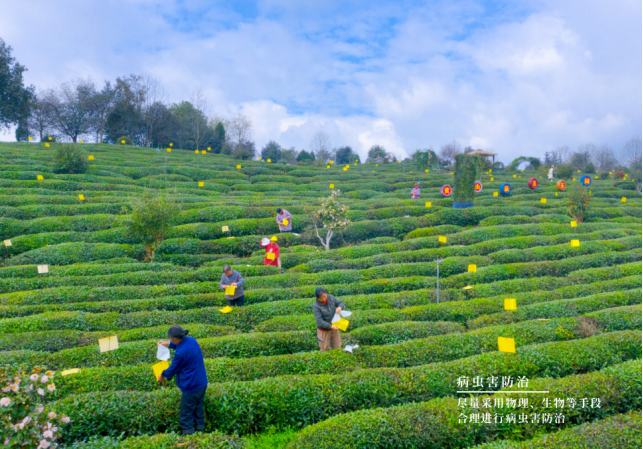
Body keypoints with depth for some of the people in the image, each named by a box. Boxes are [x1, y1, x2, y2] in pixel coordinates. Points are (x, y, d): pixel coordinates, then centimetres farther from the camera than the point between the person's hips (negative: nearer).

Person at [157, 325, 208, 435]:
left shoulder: (180, 353, -27)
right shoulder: (191, 340, -4)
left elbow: (173, 369, -10)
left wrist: (163, 375, 9)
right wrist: (168, 344, 25)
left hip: (191, 388, -8)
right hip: (202, 384, 8)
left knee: (186, 414, 10)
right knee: (198, 409, 23)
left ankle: (188, 433, 20)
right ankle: (200, 428, 36)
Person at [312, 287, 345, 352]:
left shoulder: (331, 298, -11)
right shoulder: (316, 306, -23)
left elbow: (342, 304, -1)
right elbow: (319, 321, -26)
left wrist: (340, 307, -24)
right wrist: (331, 326, -33)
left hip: (334, 327, 4)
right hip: (324, 330, -4)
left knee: (337, 348, 14)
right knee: (324, 349, 11)